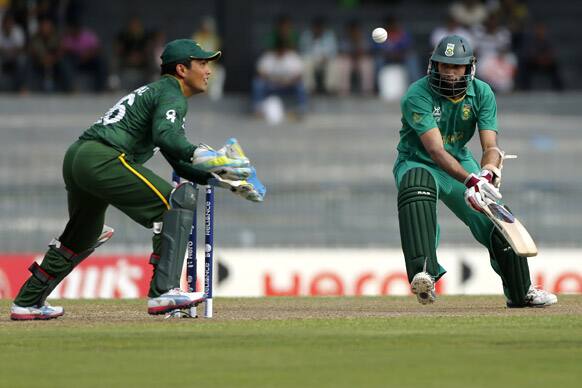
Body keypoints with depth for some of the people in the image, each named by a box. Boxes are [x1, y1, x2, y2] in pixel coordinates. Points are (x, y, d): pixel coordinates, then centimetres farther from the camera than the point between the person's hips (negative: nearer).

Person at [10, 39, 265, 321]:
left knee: (84, 236, 29)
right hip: (103, 159, -10)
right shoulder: (172, 95, -1)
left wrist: (221, 179, 20)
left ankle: (27, 303, 38)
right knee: (177, 202, -14)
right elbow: (164, 134, -24)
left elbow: (180, 164, 29)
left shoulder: (154, 91, 30)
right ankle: (163, 292, -24)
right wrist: (200, 155, -36)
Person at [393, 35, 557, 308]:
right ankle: (423, 274, -51)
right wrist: (470, 180, -48)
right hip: (417, 162, -5)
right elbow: (436, 150, -34)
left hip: (460, 163, 5)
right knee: (416, 190, -40)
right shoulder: (417, 96, -25)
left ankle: (520, 292, 24)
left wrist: (488, 172, -41)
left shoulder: (482, 94, -9)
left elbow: (491, 145, -17)